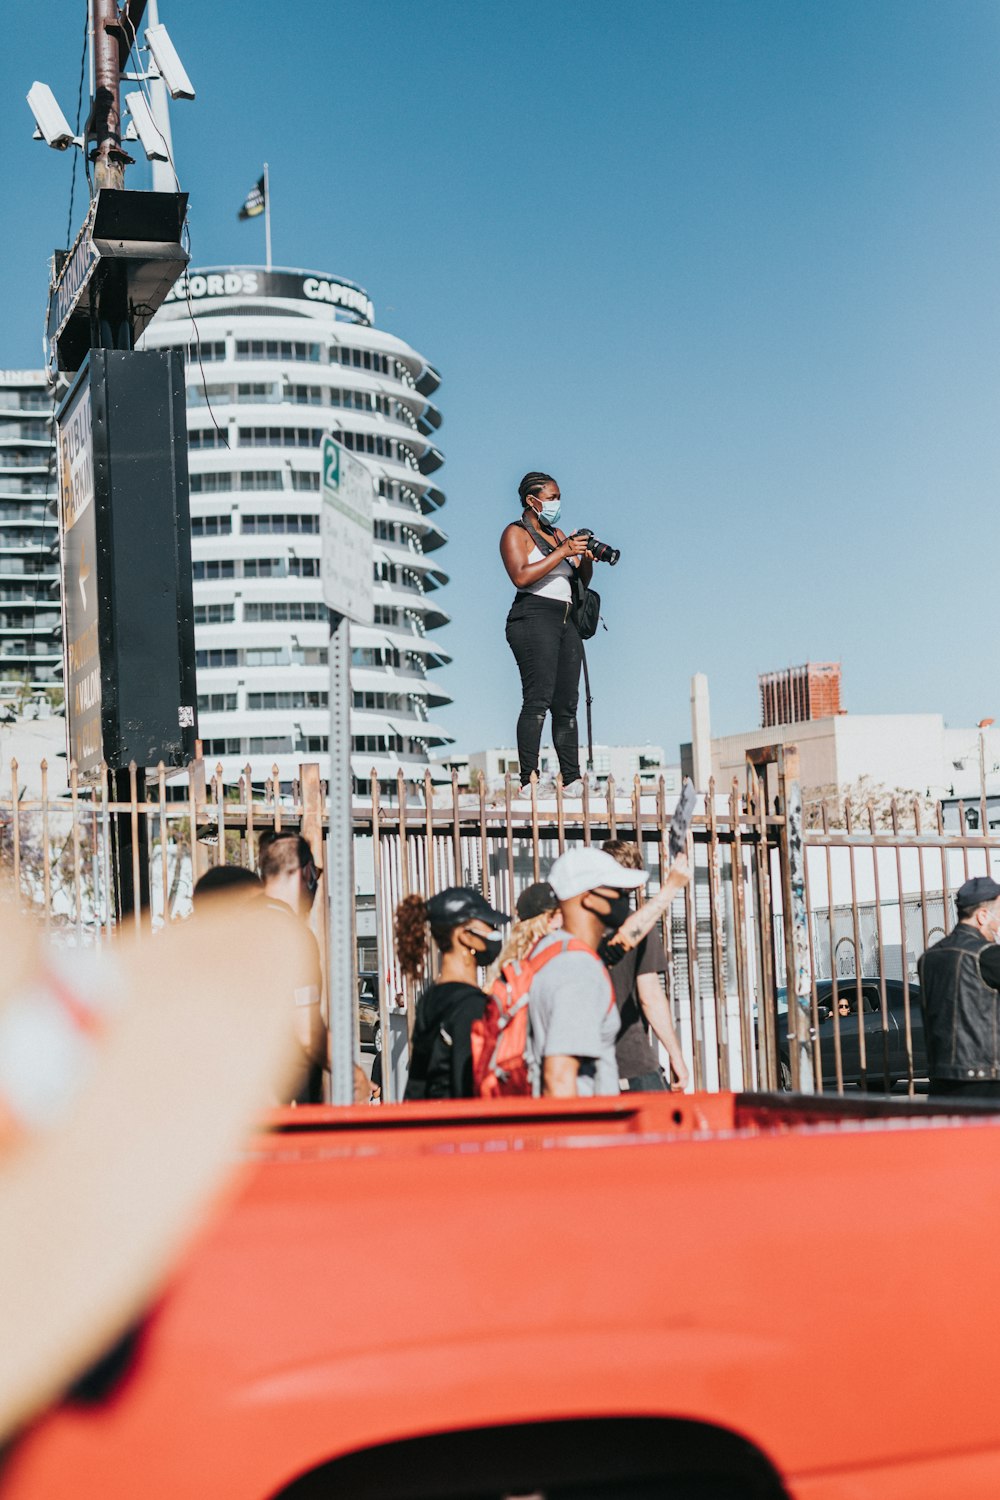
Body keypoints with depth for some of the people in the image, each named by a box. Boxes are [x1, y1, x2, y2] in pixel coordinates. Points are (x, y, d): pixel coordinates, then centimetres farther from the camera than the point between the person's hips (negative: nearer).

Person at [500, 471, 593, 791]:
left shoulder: (558, 534, 23)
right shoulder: (515, 533, 1)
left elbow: (581, 580, 23)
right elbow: (521, 576, -16)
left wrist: (586, 558, 2)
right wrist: (562, 552, -17)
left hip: (566, 621, 8)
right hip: (534, 618, -8)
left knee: (567, 703, 3)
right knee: (538, 701, -15)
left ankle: (572, 779, 4)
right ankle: (528, 781, -17)